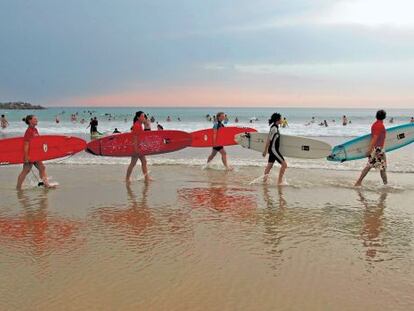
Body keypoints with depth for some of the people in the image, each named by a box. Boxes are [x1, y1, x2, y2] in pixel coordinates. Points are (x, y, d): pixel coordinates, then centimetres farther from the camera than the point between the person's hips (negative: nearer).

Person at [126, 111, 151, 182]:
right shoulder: (137, 125, -17)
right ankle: (127, 178, 7)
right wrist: (136, 148, -25)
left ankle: (146, 177, 13)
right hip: (136, 146, -10)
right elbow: (135, 138, -22)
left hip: (140, 147, 10)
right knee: (133, 163, -2)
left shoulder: (140, 125, 12)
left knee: (144, 161, 10)